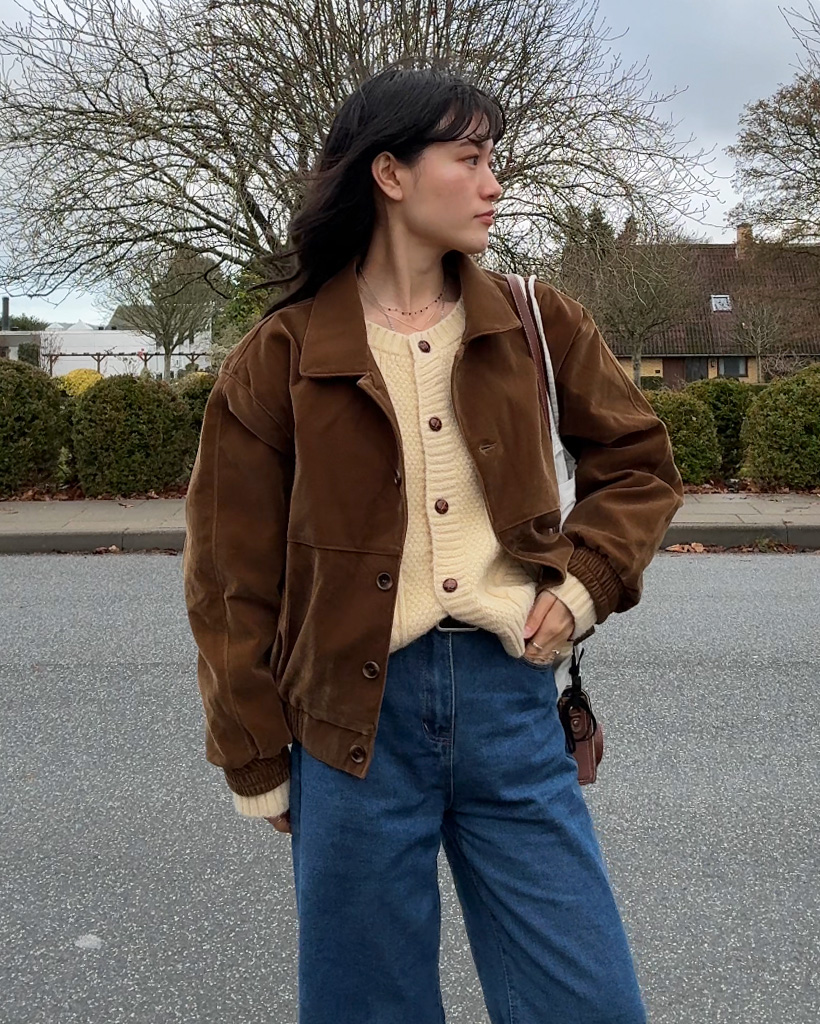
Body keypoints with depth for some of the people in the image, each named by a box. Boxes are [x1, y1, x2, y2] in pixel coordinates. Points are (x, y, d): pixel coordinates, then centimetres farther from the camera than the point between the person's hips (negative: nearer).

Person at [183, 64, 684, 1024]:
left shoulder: (539, 326, 6)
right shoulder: (278, 358, -2)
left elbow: (641, 464, 16)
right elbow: (231, 577, 1)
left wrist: (585, 581, -1)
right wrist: (256, 759, 2)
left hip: (510, 699, 2)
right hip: (354, 713, -2)